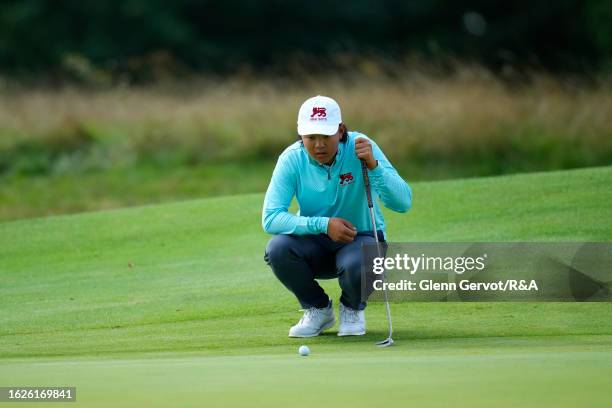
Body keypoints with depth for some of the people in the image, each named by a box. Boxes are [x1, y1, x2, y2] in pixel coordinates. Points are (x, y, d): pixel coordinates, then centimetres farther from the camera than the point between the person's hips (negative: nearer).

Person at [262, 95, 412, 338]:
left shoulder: (360, 149, -19)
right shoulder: (292, 159, -15)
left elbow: (403, 203, -26)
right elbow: (270, 219, -22)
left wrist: (373, 165, -42)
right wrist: (323, 224, -33)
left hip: (361, 238, -2)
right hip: (315, 244, 2)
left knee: (357, 265, -37)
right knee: (277, 249, -29)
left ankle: (353, 308, 3)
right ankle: (317, 308, 1)